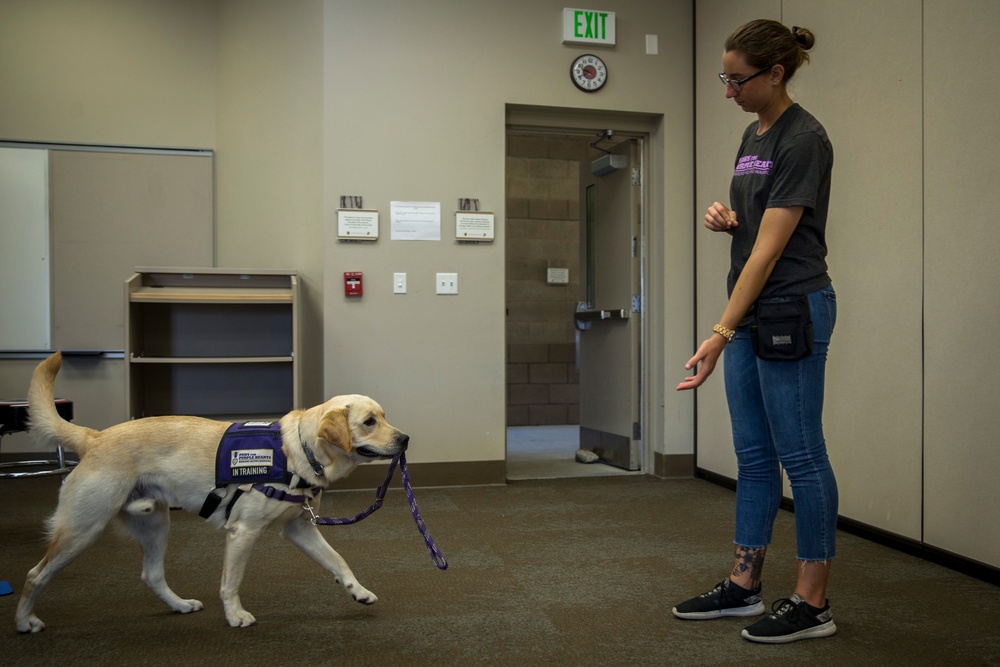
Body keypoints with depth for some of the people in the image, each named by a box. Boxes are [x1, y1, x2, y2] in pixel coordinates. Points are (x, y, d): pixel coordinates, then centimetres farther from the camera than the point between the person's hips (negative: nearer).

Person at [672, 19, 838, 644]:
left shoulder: (803, 139, -14)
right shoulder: (753, 135, 14)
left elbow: (769, 247, -19)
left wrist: (720, 334, -22)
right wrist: (723, 216, 0)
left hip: (793, 311, -9)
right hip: (752, 313, 9)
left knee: (801, 455, -1)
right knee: (754, 455, 13)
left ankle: (814, 603, 13)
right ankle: (744, 586, 24)